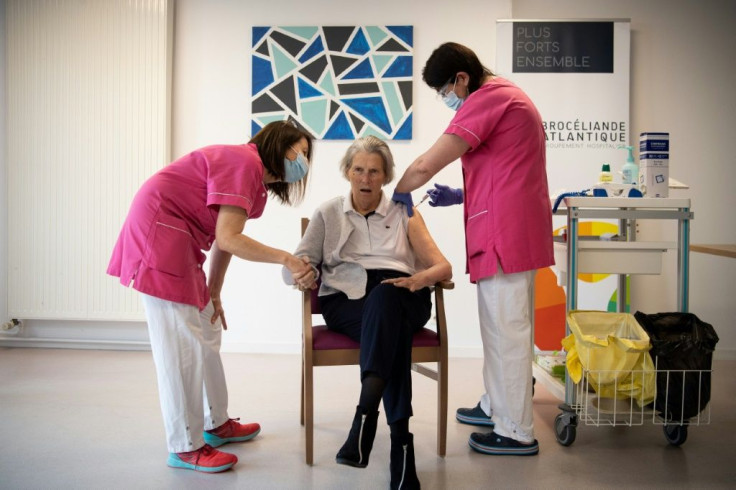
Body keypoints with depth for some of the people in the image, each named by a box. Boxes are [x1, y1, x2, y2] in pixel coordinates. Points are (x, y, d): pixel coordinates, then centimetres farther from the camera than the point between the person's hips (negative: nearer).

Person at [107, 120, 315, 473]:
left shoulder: (254, 176, 15)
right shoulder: (245, 163, -16)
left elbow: (223, 239, 11)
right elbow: (228, 239, -23)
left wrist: (213, 294, 7)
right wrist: (285, 258, -18)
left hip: (177, 242, 11)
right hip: (159, 231, -11)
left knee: (207, 335, 14)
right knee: (181, 345, -8)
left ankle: (215, 424, 26)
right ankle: (185, 448, 1)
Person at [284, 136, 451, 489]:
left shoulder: (404, 213, 18)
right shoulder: (327, 214, 19)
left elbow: (443, 267, 9)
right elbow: (294, 267, 13)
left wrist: (420, 279, -15)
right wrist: (301, 274, -14)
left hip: (400, 298, 1)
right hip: (346, 300, 0)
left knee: (384, 296, -39)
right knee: (392, 327, -36)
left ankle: (365, 413, -51)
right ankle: (401, 440, -41)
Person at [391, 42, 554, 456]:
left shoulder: (488, 99, -12)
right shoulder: (508, 96, 21)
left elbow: (427, 164, -17)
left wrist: (400, 192, 1)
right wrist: (461, 196, 18)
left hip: (506, 233, -11)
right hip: (513, 230, 11)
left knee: (507, 330, -2)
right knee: (501, 325, 19)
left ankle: (516, 432, 9)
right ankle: (496, 406, 33)